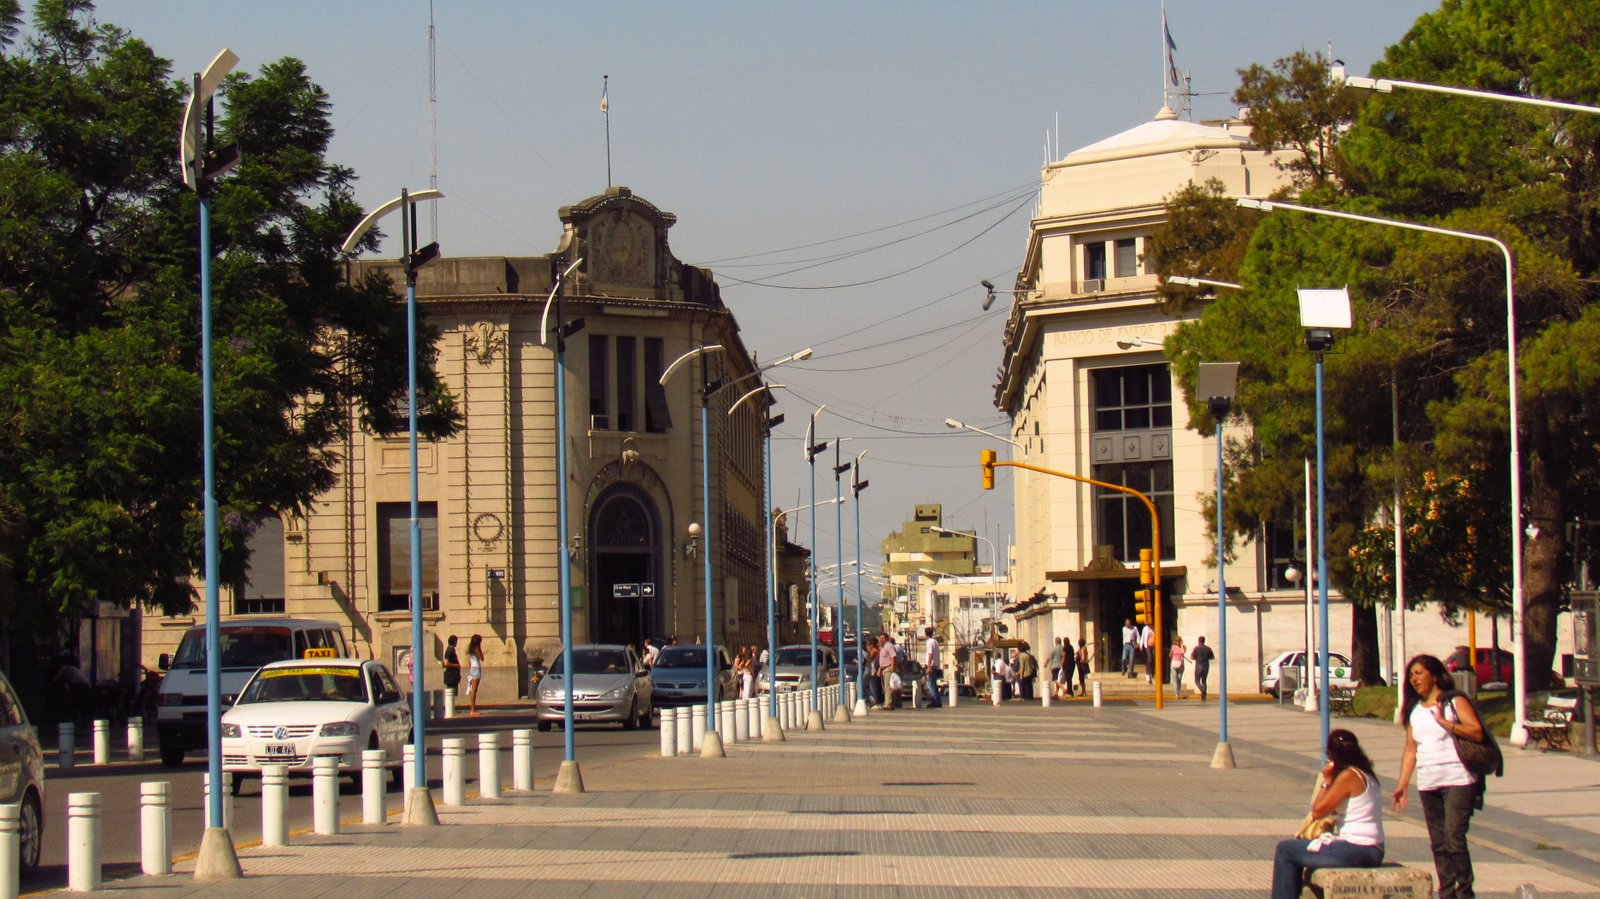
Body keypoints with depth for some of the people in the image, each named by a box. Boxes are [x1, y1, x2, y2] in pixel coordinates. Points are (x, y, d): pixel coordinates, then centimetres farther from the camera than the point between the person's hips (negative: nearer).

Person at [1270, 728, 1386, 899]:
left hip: (1356, 851, -10)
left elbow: (1317, 811, -13)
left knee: (1285, 850, 0)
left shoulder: (1348, 776, -16)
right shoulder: (1365, 774, 12)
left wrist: (1326, 781, -5)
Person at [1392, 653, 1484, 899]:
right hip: (1427, 784, 6)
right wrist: (1402, 784, 11)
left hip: (1457, 780, -6)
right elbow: (1410, 749, 17)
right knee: (1438, 844, 5)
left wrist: (1444, 722, -16)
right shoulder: (1413, 710, 17)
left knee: (1454, 838, -13)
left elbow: (1477, 732, -12)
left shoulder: (1455, 702, 0)